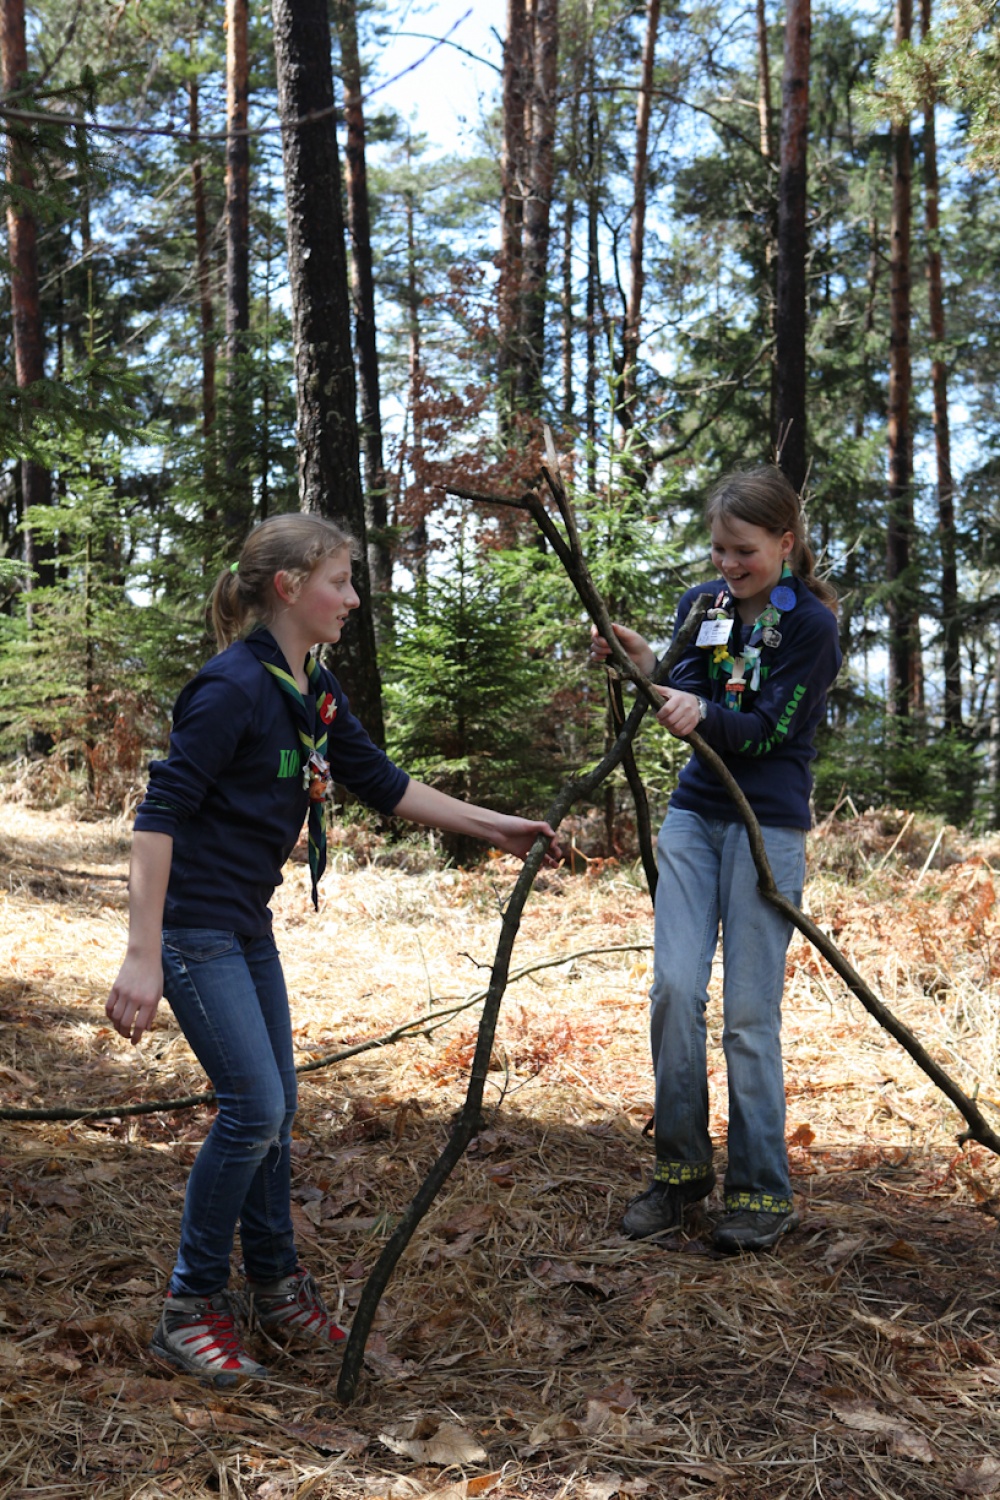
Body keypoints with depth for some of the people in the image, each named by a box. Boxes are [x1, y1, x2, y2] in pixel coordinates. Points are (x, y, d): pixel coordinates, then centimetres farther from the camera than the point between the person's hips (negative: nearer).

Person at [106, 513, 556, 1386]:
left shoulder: (316, 692, 5)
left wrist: (493, 828, 14)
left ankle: (277, 1287, 29)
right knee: (252, 1107, -9)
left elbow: (383, 783, 15)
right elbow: (161, 814, -24)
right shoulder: (232, 687, -21)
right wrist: (142, 959, -28)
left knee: (273, 1108, 13)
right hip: (192, 925, -9)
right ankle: (191, 1309, 8)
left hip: (249, 924, 9)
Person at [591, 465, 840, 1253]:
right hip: (694, 814, 5)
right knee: (674, 987, -5)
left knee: (750, 1011, -3)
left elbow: (765, 731, -15)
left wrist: (703, 714, -33)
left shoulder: (810, 624, -8)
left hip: (768, 826, -4)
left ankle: (763, 1192, 10)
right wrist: (646, 667, -20)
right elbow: (687, 705, -1)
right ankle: (682, 1167, 11)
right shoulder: (702, 605, 8)